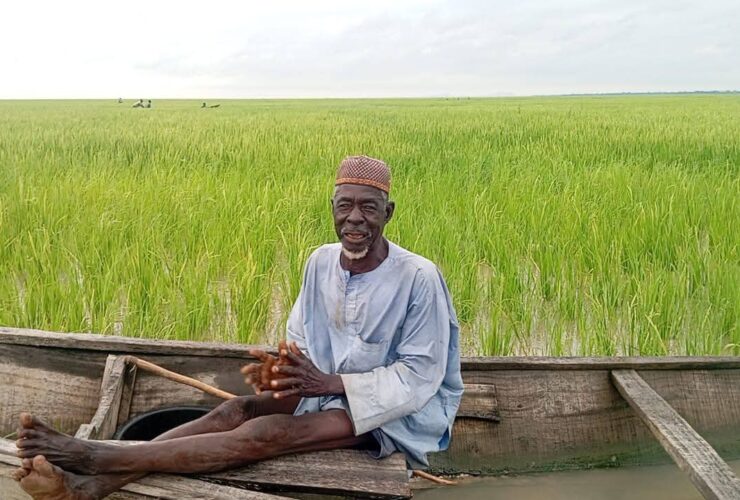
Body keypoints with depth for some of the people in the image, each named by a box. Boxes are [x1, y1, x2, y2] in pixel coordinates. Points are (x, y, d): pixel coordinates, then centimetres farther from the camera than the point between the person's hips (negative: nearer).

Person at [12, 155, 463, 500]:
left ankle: (95, 458, -31)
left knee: (265, 434, -28)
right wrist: (281, 366, -17)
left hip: (396, 408, -6)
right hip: (326, 388, 6)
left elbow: (420, 377, -19)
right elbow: (301, 339, 7)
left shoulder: (418, 278, -20)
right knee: (238, 409, -22)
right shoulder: (321, 262, -1)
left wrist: (329, 383, -26)